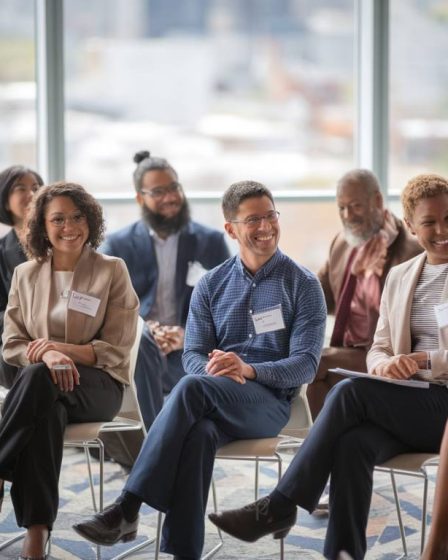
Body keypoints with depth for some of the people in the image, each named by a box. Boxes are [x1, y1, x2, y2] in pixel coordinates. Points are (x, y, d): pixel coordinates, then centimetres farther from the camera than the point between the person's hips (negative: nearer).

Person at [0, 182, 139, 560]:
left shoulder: (112, 271, 3)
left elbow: (117, 350, -1)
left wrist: (56, 347, -15)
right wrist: (45, 355, -15)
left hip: (99, 384, -1)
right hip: (43, 385, 2)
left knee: (37, 378, -38)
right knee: (47, 411, -39)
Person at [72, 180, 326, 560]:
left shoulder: (303, 285, 4)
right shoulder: (211, 285, 14)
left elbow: (305, 365, -4)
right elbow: (193, 355, 9)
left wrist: (247, 369, -22)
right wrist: (216, 371, -17)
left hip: (269, 401, -2)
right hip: (213, 401, 3)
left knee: (192, 387, -35)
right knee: (198, 433, -37)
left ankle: (128, 509, -39)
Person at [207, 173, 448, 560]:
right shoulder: (399, 277, 17)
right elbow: (379, 349, 16)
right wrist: (385, 364, -10)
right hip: (406, 404, 4)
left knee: (350, 392, -28)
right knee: (353, 443, -31)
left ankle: (280, 507, -21)